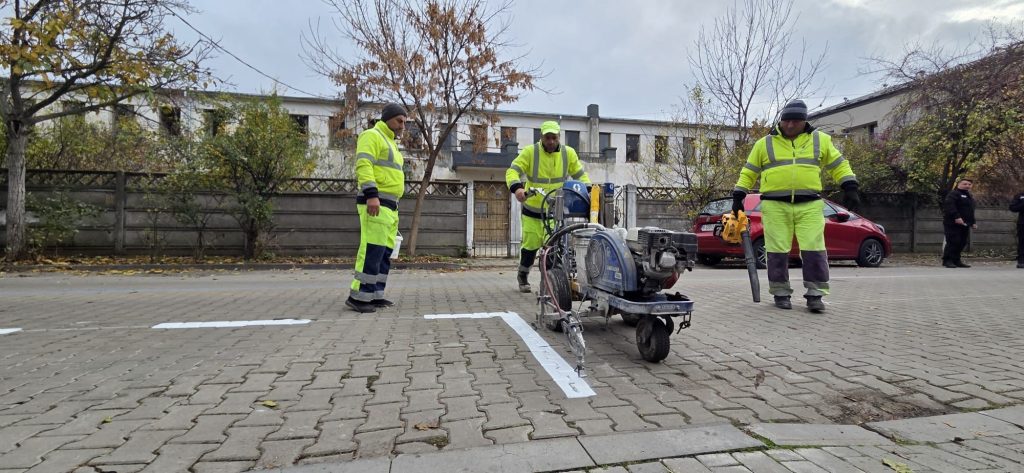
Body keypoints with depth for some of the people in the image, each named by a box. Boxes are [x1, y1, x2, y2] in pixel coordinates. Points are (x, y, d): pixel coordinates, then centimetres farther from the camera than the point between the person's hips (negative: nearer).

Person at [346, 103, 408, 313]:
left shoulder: (390, 143, 28)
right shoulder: (372, 136, -2)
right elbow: (363, 165, -16)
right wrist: (372, 195, -27)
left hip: (389, 206, 10)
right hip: (376, 203, -10)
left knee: (384, 252, 8)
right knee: (372, 250, -13)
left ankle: (374, 295, 12)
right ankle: (358, 297, -9)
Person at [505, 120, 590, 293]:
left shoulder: (568, 153, 3)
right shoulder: (530, 152, -5)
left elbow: (580, 174, 10)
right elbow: (513, 171, -12)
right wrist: (517, 187, -32)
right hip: (533, 208, -1)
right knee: (531, 244, 7)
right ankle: (523, 275, 31)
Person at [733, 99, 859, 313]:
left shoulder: (820, 140, 12)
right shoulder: (764, 144, 9)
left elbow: (839, 165, 16)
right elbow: (748, 172, 12)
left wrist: (850, 188, 4)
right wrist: (738, 196, 6)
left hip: (810, 205, 1)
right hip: (775, 206, -1)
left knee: (814, 250, -5)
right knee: (778, 251, 0)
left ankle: (815, 294, 4)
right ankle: (781, 293, 10)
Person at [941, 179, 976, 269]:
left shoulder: (970, 196, 24)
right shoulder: (953, 194, -6)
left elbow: (971, 211, 31)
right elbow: (949, 206, -21)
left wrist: (973, 222, 25)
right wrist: (956, 217, -30)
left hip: (965, 224, 9)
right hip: (953, 223, -9)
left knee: (962, 243, 6)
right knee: (953, 242, -12)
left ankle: (956, 260, 14)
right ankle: (947, 261, -6)